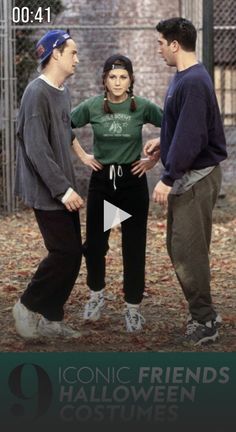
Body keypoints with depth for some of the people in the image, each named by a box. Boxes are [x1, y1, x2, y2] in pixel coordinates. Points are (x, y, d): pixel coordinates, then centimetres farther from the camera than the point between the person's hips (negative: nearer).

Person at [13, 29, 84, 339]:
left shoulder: (63, 92, 12)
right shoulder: (37, 93, -16)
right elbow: (36, 149, -21)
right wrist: (62, 188, -23)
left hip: (63, 189, 9)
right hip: (47, 192, -9)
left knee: (72, 253, 8)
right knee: (65, 252, -9)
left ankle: (51, 318, 15)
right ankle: (29, 306, 7)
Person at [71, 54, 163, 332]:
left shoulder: (143, 107, -7)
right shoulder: (92, 107, -4)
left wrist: (154, 159, -2)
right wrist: (82, 155, 4)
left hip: (133, 181, -1)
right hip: (101, 181, 1)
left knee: (134, 247, 2)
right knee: (95, 243, 6)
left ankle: (133, 308, 12)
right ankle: (96, 294, 30)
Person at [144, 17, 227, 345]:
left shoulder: (193, 83, -20)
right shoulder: (184, 78, 11)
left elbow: (192, 137, -25)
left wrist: (168, 178, -22)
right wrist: (164, 143, 15)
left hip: (197, 178, -10)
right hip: (186, 177, 10)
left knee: (188, 251, -5)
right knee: (178, 248, 14)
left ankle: (204, 321, 4)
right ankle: (203, 313, 22)